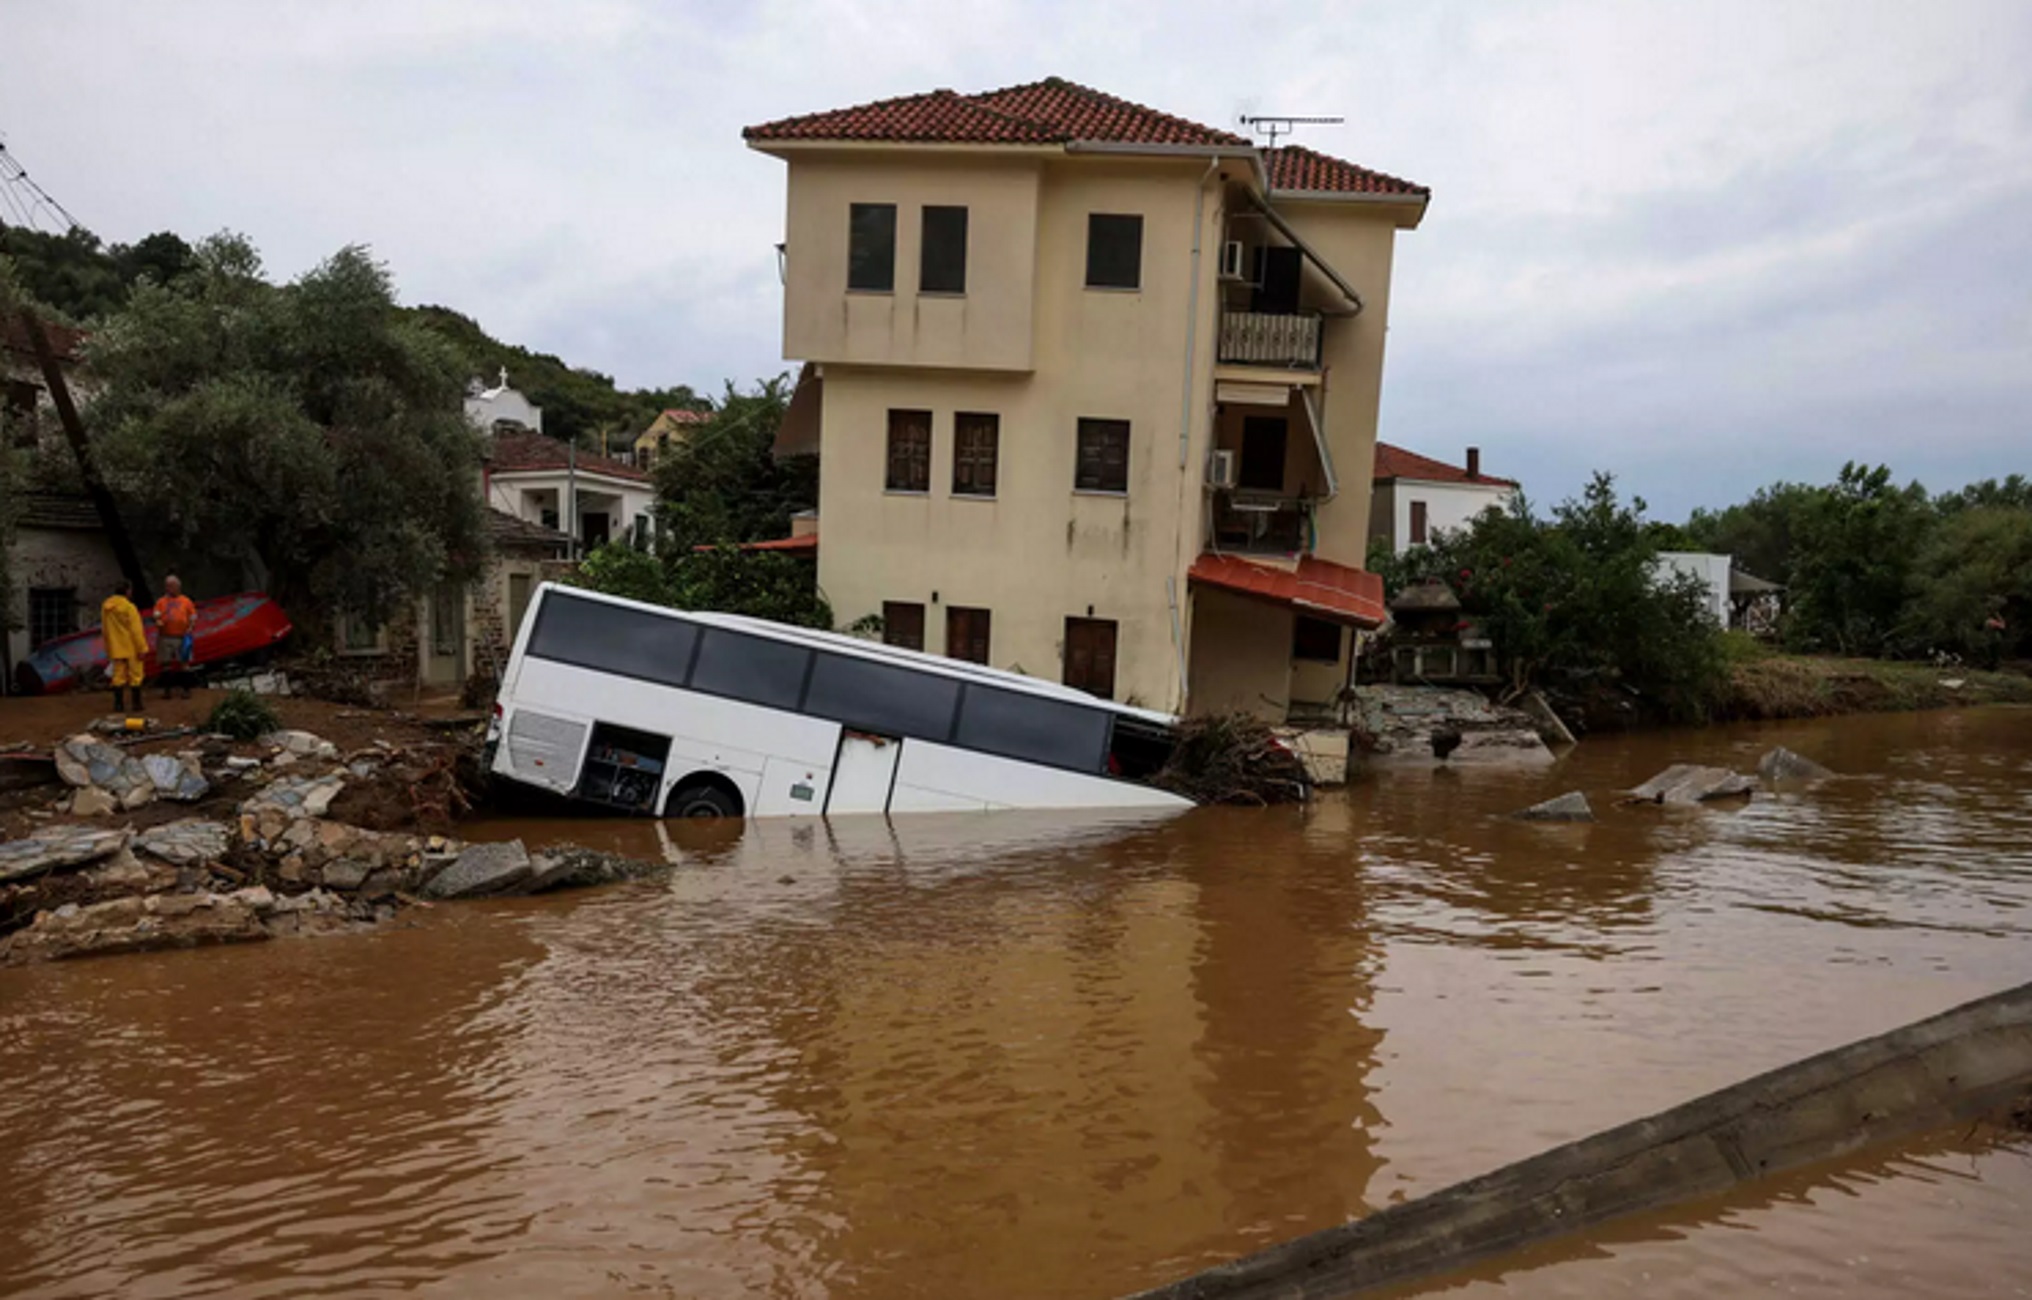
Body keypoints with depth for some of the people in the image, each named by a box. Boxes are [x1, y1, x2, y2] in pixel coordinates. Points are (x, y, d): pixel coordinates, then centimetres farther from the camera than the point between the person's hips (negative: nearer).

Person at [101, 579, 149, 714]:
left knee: (118, 675, 9)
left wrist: (109, 648, 21)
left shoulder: (105, 607, 6)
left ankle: (119, 703, 8)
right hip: (131, 648, -6)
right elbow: (136, 630, -17)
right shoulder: (129, 607, -15)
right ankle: (136, 703, 6)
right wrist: (142, 648, -13)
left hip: (116, 648, 6)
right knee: (135, 675, 4)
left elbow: (104, 629, 13)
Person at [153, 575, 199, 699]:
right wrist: (158, 622, -20)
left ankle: (185, 689, 2)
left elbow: (193, 617, 6)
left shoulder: (186, 601, 9)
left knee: (184, 664, -2)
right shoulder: (161, 602, 11)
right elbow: (156, 615, 2)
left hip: (182, 638, -1)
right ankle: (166, 689, 10)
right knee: (166, 664, 4)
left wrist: (191, 628, -10)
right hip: (165, 637, 1)